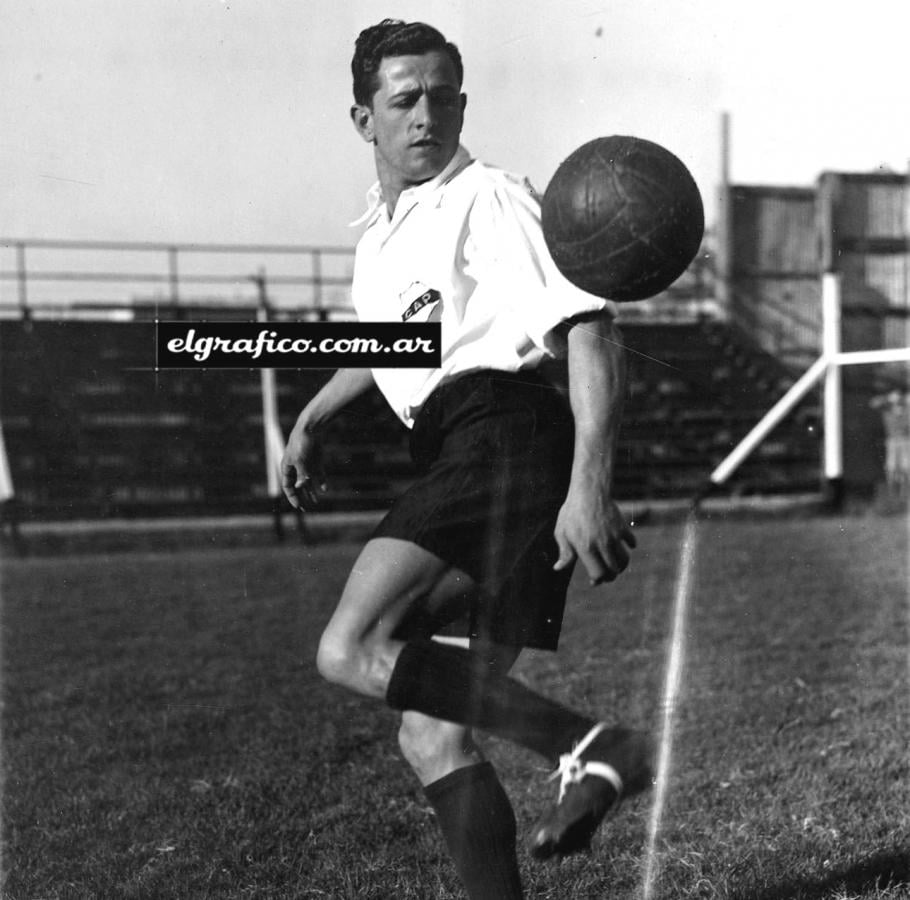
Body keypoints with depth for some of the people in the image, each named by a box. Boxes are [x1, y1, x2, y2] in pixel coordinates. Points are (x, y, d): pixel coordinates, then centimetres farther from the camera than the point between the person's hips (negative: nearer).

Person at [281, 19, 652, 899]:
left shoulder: (489, 198, -2)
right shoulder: (379, 233, 23)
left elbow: (587, 327, -13)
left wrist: (588, 485, -25)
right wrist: (310, 420, 43)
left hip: (506, 431, -8)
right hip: (454, 454, 8)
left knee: (352, 649, -23)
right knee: (430, 735, 2)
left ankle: (593, 749, -22)